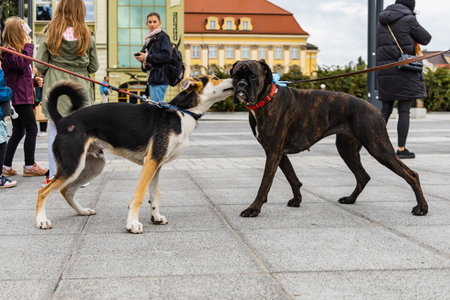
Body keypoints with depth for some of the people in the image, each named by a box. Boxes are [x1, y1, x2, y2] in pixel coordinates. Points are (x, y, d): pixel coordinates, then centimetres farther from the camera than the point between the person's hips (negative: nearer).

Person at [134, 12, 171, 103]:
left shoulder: (163, 36, -6)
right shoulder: (149, 38, 19)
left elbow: (166, 56, -18)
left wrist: (147, 58, -16)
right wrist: (143, 61, -3)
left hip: (160, 79, -9)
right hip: (151, 78, 9)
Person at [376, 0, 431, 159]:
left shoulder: (382, 21, 12)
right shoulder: (408, 19, -7)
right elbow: (425, 39, 3)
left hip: (385, 71, 6)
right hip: (405, 70, -6)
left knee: (385, 110, 9)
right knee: (404, 111, -2)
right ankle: (401, 149, -1)